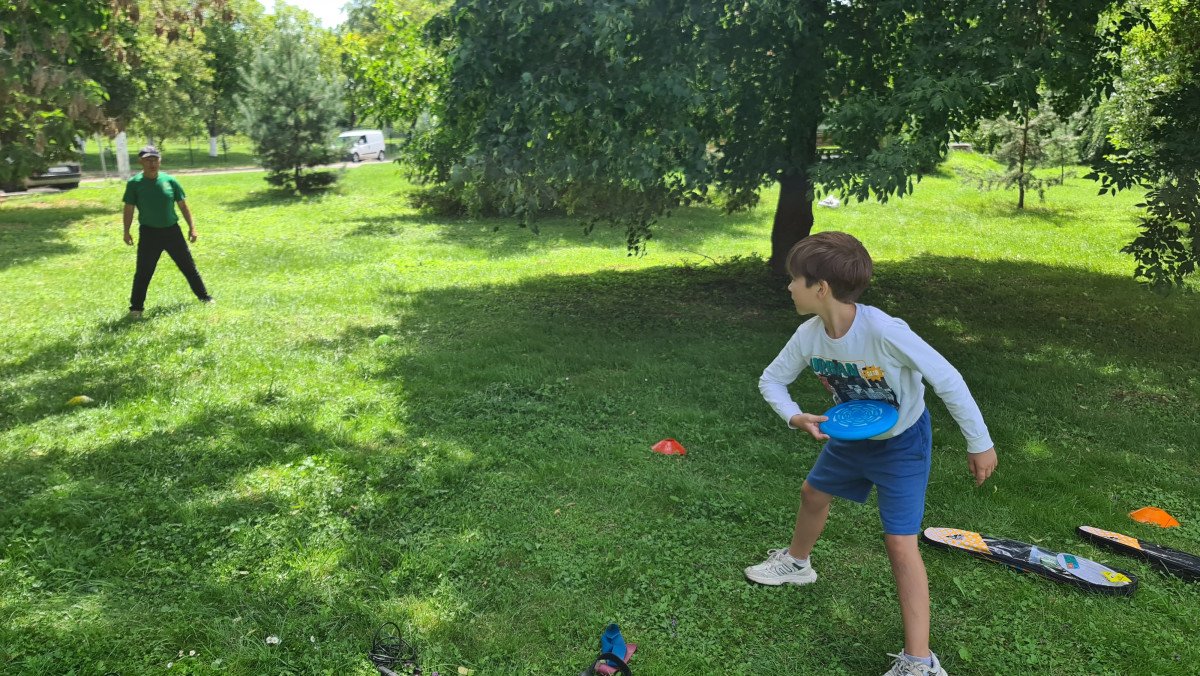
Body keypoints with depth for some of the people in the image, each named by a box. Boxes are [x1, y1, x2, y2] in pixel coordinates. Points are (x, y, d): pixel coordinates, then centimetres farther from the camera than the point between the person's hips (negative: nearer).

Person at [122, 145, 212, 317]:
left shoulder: (169, 180, 0)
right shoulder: (134, 183, -5)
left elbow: (183, 205, 5)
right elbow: (129, 209, -1)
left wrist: (192, 227, 2)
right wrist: (126, 231, -3)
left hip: (172, 230, 2)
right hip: (149, 233, -2)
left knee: (189, 266, 10)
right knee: (143, 272, 0)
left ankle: (204, 296, 24)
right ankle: (136, 307, 11)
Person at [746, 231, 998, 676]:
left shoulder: (884, 331, -37)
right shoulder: (808, 336, -18)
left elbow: (947, 380, -28)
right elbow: (771, 380, -4)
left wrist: (979, 443, -19)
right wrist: (795, 417, -24)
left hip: (902, 442, -6)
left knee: (900, 543, -10)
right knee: (814, 492, 24)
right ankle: (797, 563, 54)